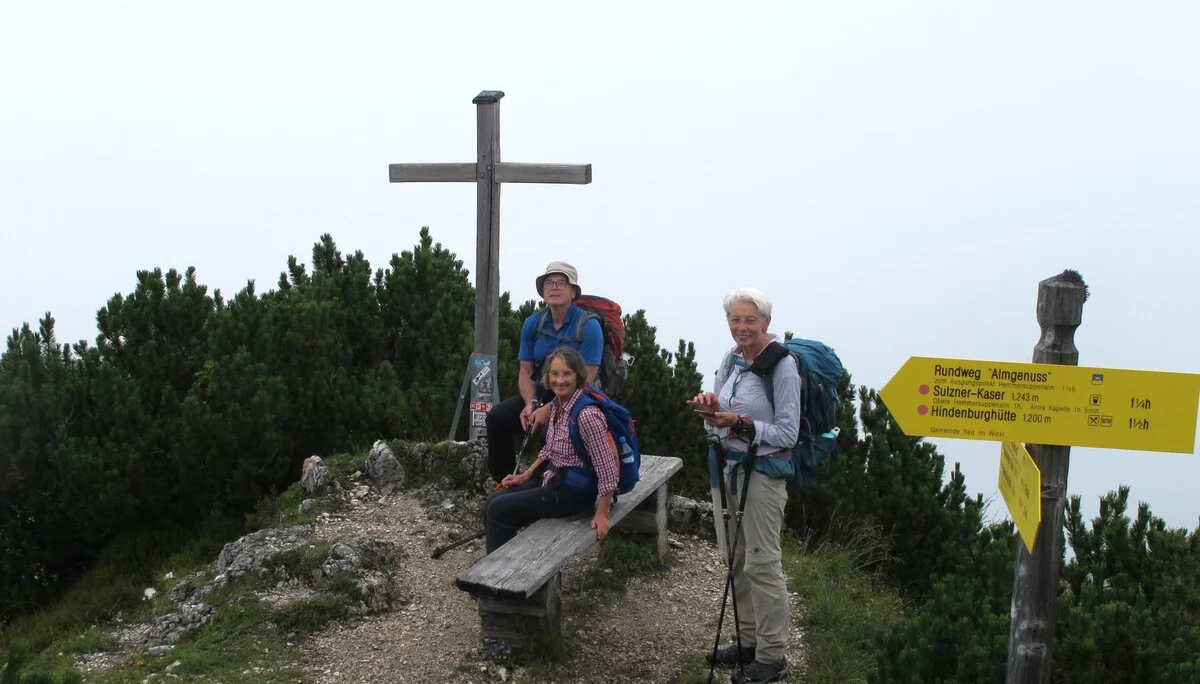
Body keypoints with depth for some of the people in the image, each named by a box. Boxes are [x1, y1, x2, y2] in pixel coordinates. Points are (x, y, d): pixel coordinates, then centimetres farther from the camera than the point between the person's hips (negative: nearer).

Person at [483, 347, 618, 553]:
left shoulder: (586, 415, -27)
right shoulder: (557, 404, 1)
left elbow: (607, 468, -24)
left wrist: (602, 513, -21)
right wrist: (525, 476, 15)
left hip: (574, 490, -9)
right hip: (553, 478, 9)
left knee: (499, 510, -6)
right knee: (493, 500, 7)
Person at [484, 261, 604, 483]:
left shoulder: (589, 326, -14)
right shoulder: (533, 324, 2)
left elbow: (585, 381, -18)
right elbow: (525, 371, 5)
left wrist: (549, 410, -25)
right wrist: (530, 404, -16)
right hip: (541, 391, 5)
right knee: (496, 417, -17)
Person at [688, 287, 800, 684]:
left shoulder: (782, 366, -16)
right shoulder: (731, 360, 6)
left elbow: (788, 434, -16)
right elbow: (718, 421, 11)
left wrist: (740, 424, -25)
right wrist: (711, 408, -11)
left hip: (765, 471, -7)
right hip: (731, 466, 7)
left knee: (761, 563, -3)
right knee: (737, 560, 14)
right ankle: (748, 641, 27)